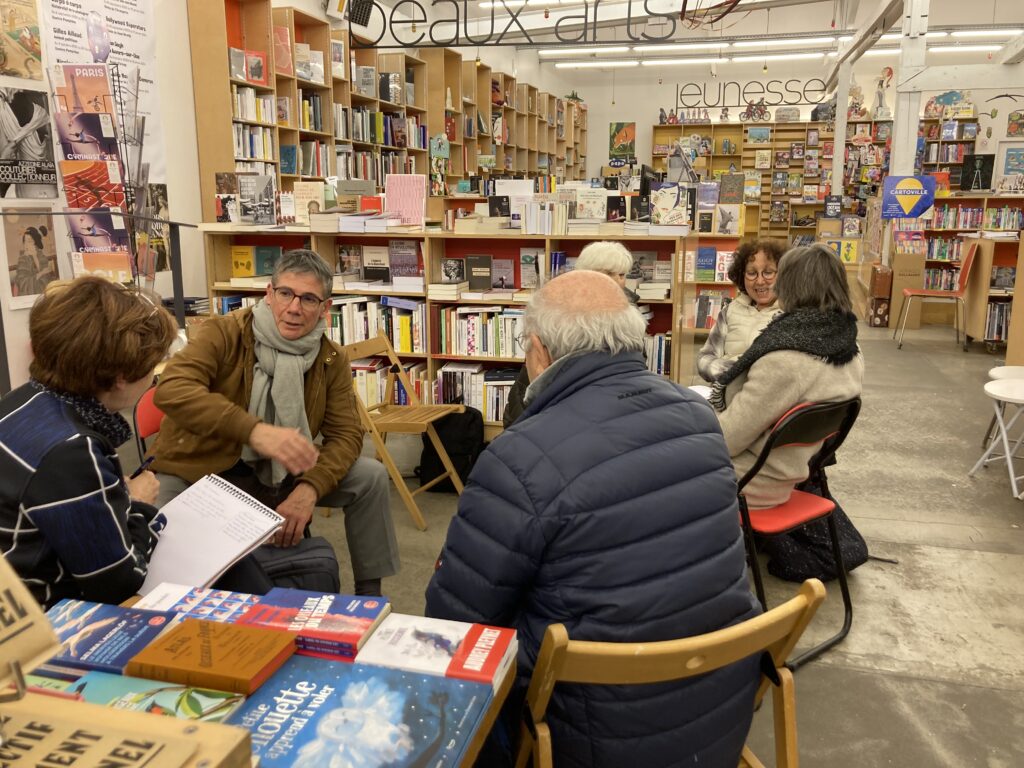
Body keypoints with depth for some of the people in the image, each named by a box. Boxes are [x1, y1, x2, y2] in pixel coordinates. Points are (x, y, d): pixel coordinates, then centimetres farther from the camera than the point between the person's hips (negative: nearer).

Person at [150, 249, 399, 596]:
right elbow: (171, 390, -35)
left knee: (370, 476, -9)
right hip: (202, 473, -3)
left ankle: (369, 595, 8)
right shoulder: (224, 332, -18)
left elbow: (346, 434, -7)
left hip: (278, 475, 4)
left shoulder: (331, 360, -5)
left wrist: (309, 489, -26)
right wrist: (254, 430, -49)